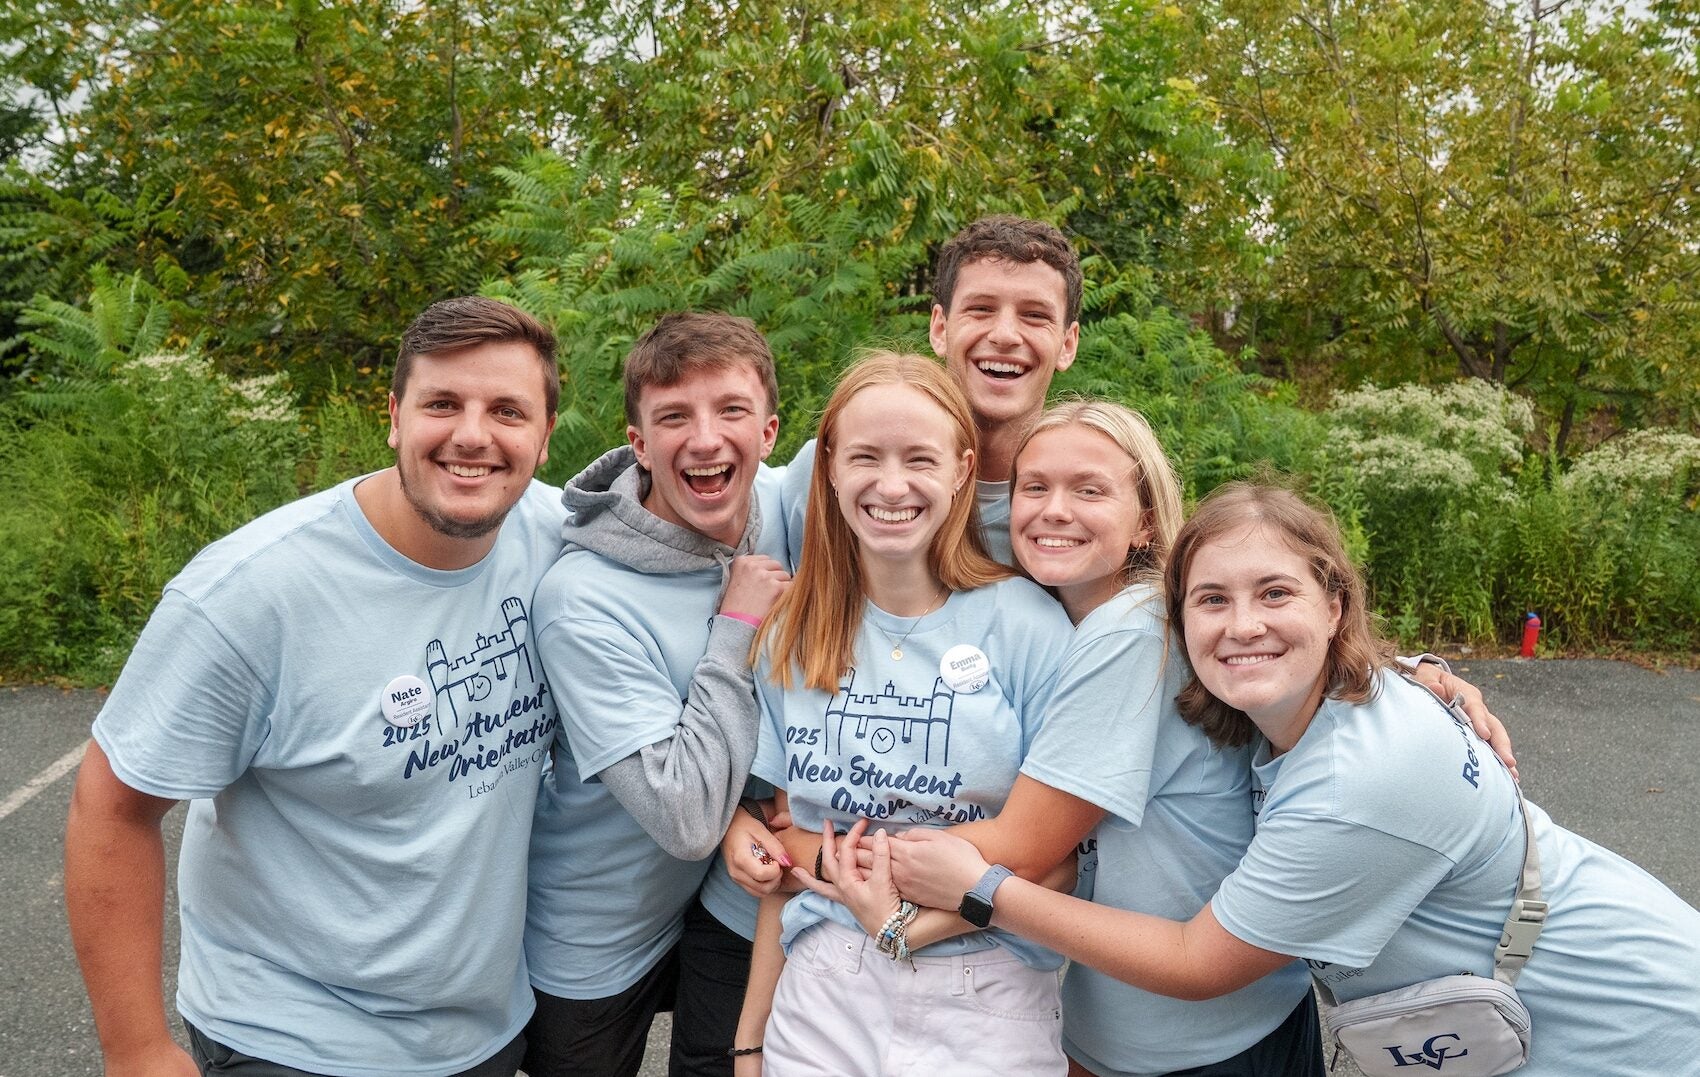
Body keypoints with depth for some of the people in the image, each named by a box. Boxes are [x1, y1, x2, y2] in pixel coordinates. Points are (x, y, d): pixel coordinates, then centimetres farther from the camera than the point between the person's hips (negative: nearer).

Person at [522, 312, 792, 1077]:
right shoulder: (582, 600, -29)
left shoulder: (781, 506, -13)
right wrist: (738, 626, -27)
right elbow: (687, 820, -30)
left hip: (737, 895, 4)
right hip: (596, 945, -4)